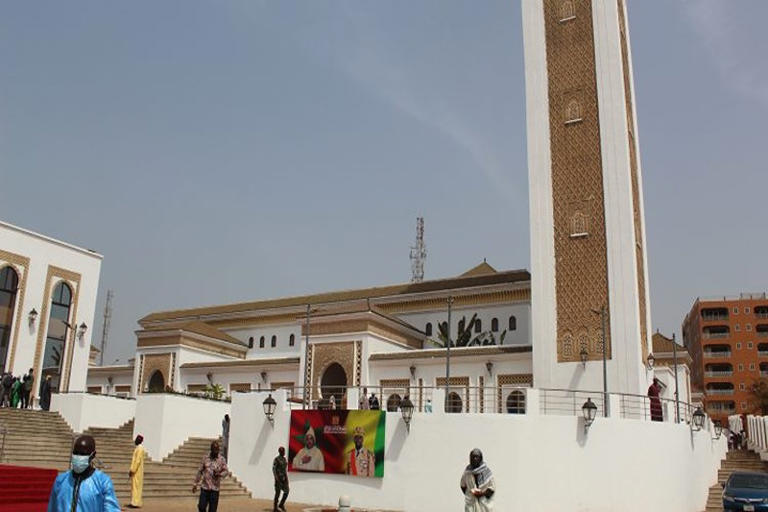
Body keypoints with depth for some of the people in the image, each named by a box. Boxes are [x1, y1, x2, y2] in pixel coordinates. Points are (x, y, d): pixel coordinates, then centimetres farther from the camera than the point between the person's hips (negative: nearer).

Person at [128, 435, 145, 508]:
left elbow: (138, 461, -21)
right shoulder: (137, 448, 16)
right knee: (134, 486, 11)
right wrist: (131, 470, 18)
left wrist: (132, 470, -21)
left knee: (136, 486, -8)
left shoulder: (140, 449, -15)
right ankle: (133, 502, 14)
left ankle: (136, 503, -8)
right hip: (135, 471, 10)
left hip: (137, 471, -10)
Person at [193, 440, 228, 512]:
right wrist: (196, 484, 10)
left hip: (215, 488, -1)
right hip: (204, 487, 1)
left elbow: (225, 471, -3)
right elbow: (200, 471, 10)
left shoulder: (222, 460, -1)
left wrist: (219, 474, -25)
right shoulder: (205, 458, 4)